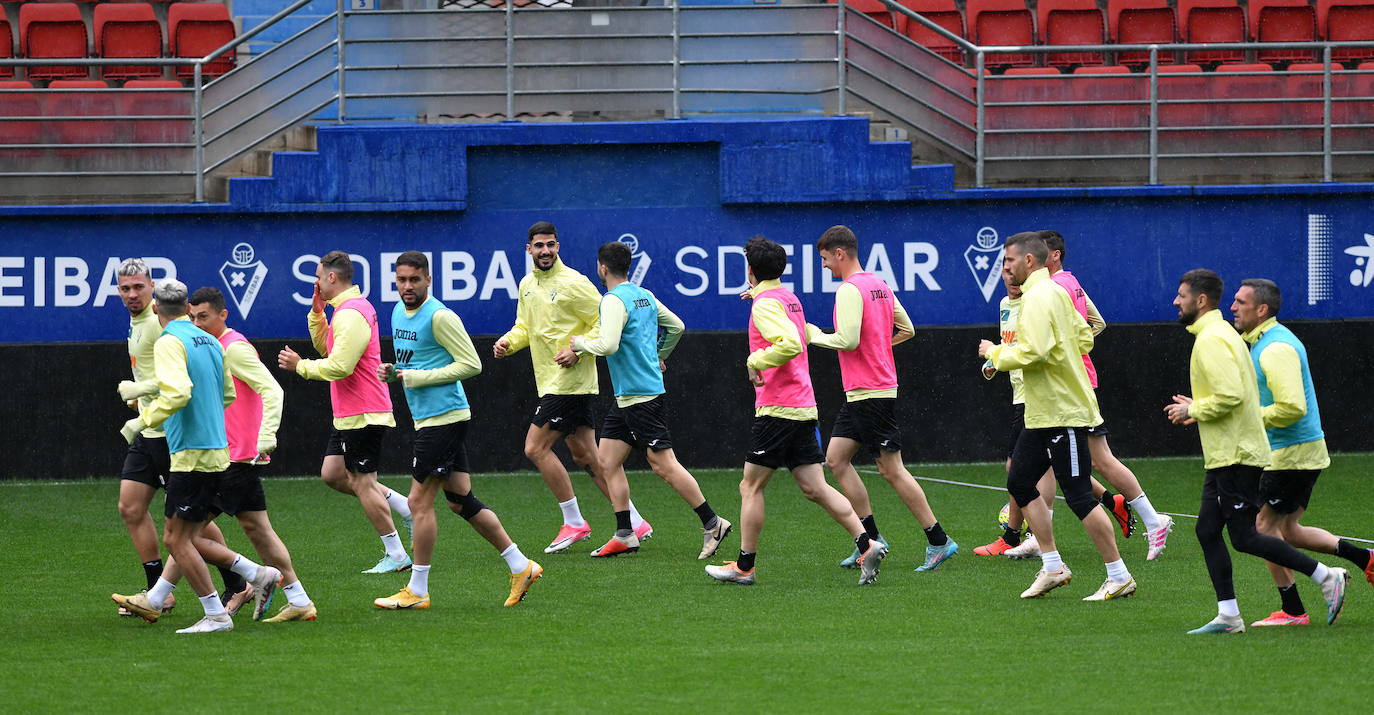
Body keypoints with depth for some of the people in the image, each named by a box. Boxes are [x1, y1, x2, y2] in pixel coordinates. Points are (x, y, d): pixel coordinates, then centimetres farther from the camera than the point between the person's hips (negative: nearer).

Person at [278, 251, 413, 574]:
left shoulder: (350, 315, -20)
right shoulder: (350, 308, 14)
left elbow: (339, 366, -26)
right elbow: (325, 347, 24)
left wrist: (300, 366, -14)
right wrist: (317, 312, 12)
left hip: (362, 414, -11)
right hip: (348, 414, 11)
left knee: (362, 482, -4)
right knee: (332, 474, 12)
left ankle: (395, 555, 1)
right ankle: (404, 506, 16)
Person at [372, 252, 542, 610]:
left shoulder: (439, 317, -14)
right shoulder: (399, 312, 13)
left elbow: (471, 364, -16)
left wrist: (416, 378, -17)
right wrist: (392, 372, 5)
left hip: (444, 416, -9)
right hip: (426, 417, 9)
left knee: (420, 500, -7)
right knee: (461, 500, 10)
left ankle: (417, 590, 0)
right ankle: (520, 566, 17)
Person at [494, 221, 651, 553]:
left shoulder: (573, 283, -11)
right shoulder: (527, 285, 13)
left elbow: (604, 324, -11)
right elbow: (525, 326, 25)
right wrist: (509, 341, 4)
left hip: (570, 382, -8)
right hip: (552, 384, 8)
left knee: (536, 447, -11)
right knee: (586, 456, 9)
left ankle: (574, 523, -3)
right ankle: (635, 523, 14)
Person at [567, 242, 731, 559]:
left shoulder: (614, 300, -15)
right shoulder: (645, 296, 13)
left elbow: (608, 345, -27)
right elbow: (676, 326, 24)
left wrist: (580, 343, -8)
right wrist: (658, 357, 37)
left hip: (641, 397, -10)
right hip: (627, 398, 10)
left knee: (663, 464, -7)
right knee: (607, 460, 9)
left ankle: (712, 523, -4)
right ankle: (625, 535, 9)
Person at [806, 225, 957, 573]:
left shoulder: (850, 290, -15)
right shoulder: (880, 286, 14)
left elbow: (848, 339, -23)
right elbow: (907, 329, 19)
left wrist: (816, 336, -7)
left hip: (872, 394, -10)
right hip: (858, 394, 10)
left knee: (892, 470, -6)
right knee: (836, 459, 9)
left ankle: (939, 542, -3)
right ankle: (871, 538, 9)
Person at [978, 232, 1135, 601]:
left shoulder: (1038, 297, -17)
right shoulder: (1056, 293, 14)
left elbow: (1031, 352, -26)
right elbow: (1084, 336, 22)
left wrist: (995, 353, -10)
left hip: (1063, 414, -11)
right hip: (1043, 414, 11)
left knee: (1078, 495, -7)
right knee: (1019, 480, 13)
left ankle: (1119, 577, -2)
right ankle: (1052, 566, 16)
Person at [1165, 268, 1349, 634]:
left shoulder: (1212, 340, -16)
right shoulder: (1222, 334, 16)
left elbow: (1230, 395, -26)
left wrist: (1193, 411, -12)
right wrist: (1196, 408, 15)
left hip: (1235, 456, -11)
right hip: (1225, 456, 11)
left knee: (1244, 538, -8)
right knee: (1207, 530, 7)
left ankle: (1327, 576, -4)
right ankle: (1228, 615, 7)